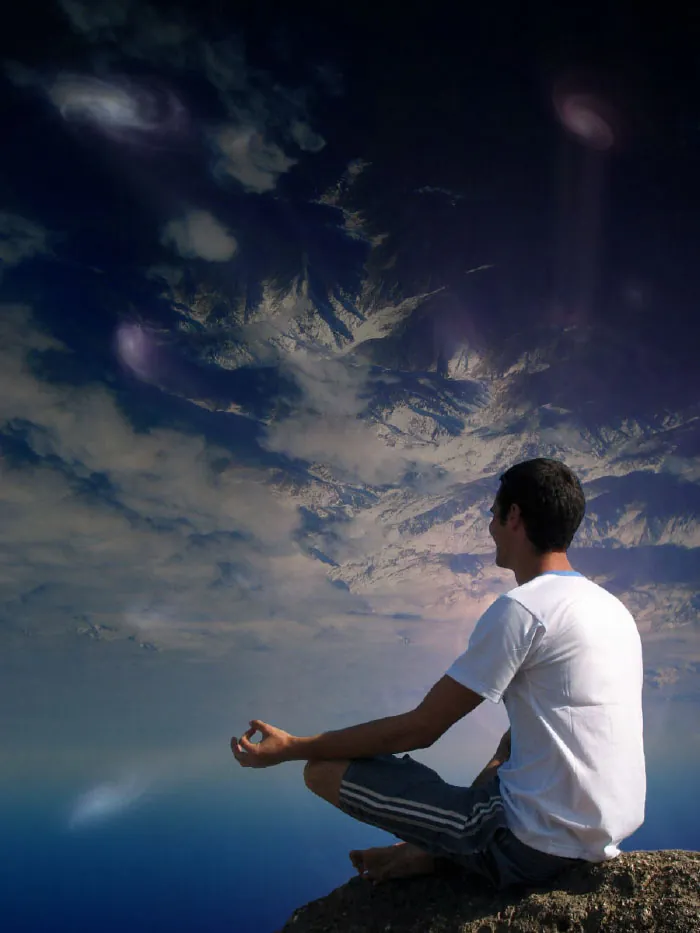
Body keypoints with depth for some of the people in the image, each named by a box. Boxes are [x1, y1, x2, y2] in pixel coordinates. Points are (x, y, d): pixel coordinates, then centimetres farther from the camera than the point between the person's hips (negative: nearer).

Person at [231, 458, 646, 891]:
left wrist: (292, 748, -4)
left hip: (541, 845, -9)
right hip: (609, 833, 9)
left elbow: (419, 729, -12)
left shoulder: (520, 608, -15)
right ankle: (433, 854, 17)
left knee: (325, 770, -6)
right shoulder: (613, 607, 12)